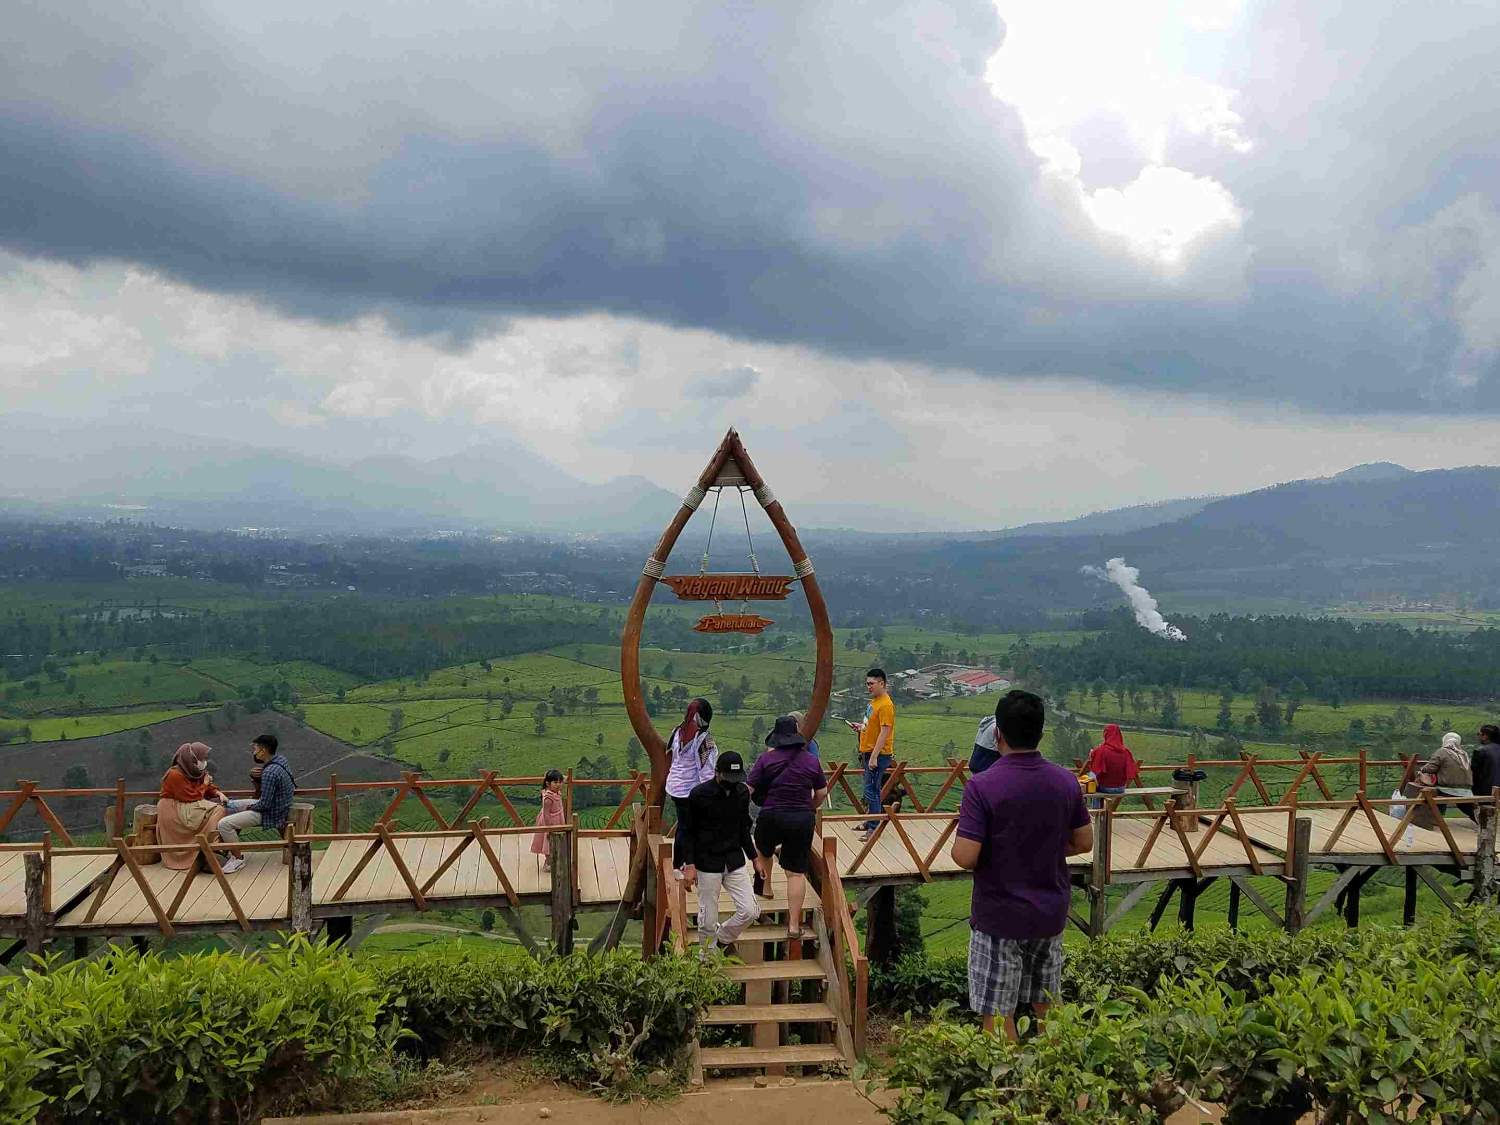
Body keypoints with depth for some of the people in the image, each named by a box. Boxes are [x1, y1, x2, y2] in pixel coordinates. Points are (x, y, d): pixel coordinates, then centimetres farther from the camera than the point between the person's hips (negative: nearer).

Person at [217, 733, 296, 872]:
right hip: (277, 804, 10)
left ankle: (238, 859, -3)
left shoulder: (270, 772, -29)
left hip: (271, 813, -10)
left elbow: (264, 804, -25)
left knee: (224, 824, -17)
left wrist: (249, 807, -7)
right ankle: (232, 842, 30)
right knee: (231, 806, 21)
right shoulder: (280, 759, -1)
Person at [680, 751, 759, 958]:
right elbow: (686, 831, -7)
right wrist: (689, 864, -14)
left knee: (750, 911, -4)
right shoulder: (699, 795, -14)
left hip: (735, 862, 5)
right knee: (708, 921, 1)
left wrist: (754, 857, 14)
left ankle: (722, 940, 23)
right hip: (707, 864, -4)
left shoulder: (742, 793, 2)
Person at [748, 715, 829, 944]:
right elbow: (822, 792, 12)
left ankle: (766, 885, 47)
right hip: (803, 820, 2)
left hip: (772, 816, -2)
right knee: (797, 872, 5)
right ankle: (794, 925, 4)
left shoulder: (766, 759, -7)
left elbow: (749, 789, -9)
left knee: (763, 850, 31)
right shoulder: (812, 761, 3)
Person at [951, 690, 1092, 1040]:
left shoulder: (982, 786, -20)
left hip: (999, 918, -5)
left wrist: (959, 837, -1)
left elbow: (965, 857, -22)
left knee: (997, 1013, 7)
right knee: (1047, 1007, 21)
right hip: (1051, 914, 5)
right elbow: (1083, 843, 7)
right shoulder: (1066, 782, -3)